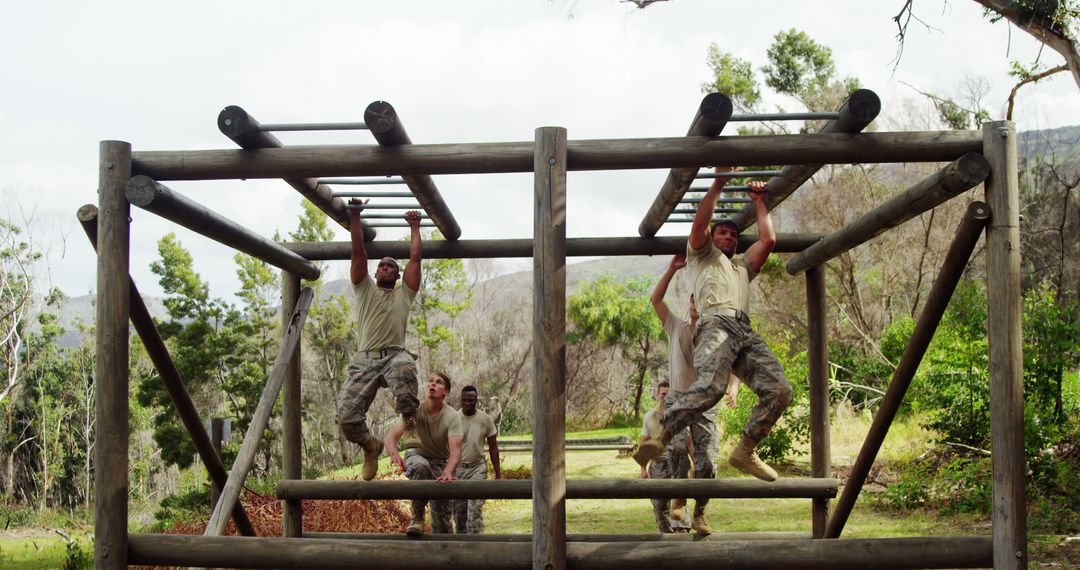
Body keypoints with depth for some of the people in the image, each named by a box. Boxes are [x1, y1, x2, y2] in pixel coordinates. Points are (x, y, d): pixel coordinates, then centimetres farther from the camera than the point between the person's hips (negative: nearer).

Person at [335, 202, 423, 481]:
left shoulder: (404, 293, 24)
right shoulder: (365, 289, 25)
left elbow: (415, 257, 21)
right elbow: (358, 251, 17)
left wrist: (414, 226, 29)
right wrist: (355, 216, 15)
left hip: (395, 355, -2)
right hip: (365, 359, 2)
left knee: (405, 368, -43)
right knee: (346, 416, -16)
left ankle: (411, 424, -23)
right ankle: (370, 445, 17)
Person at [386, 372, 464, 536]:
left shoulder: (453, 417, -21)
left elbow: (455, 450, -33)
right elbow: (392, 436, -30)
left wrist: (447, 473, -54)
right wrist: (394, 454, -53)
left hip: (441, 463, 1)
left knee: (443, 516, -3)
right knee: (420, 466, -37)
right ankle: (417, 518, -24)